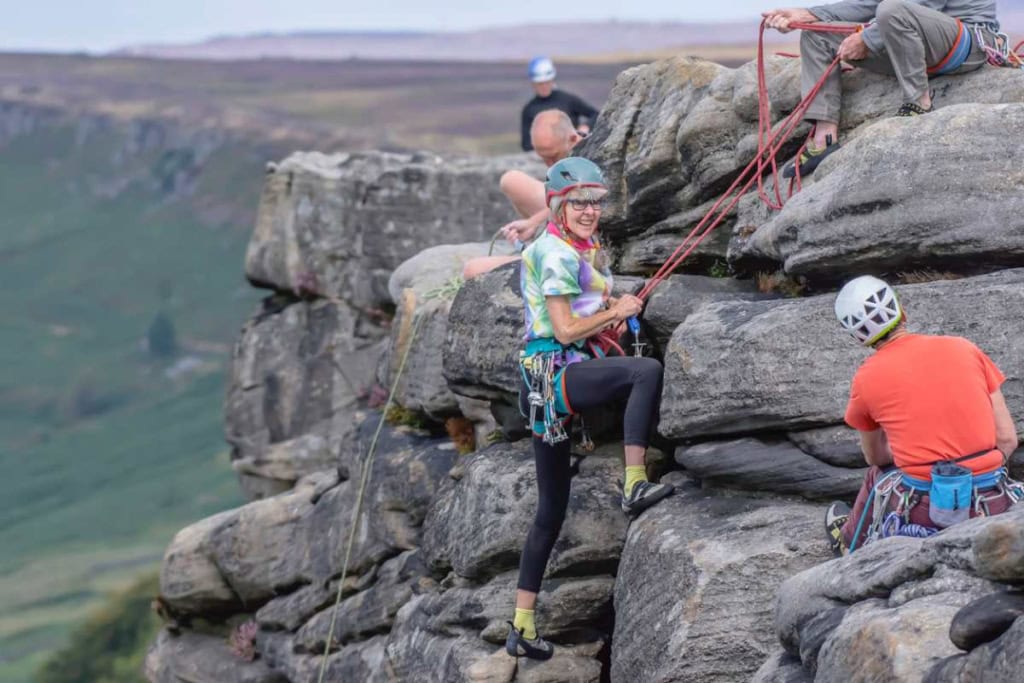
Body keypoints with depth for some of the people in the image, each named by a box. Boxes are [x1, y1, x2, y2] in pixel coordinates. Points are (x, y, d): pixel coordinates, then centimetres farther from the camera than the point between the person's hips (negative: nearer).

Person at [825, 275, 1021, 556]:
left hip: (924, 510, -1)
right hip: (992, 505, 1)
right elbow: (1007, 439, 4)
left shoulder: (866, 378, 1)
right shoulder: (964, 348, 5)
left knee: (877, 476, 35)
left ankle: (852, 542, 57)